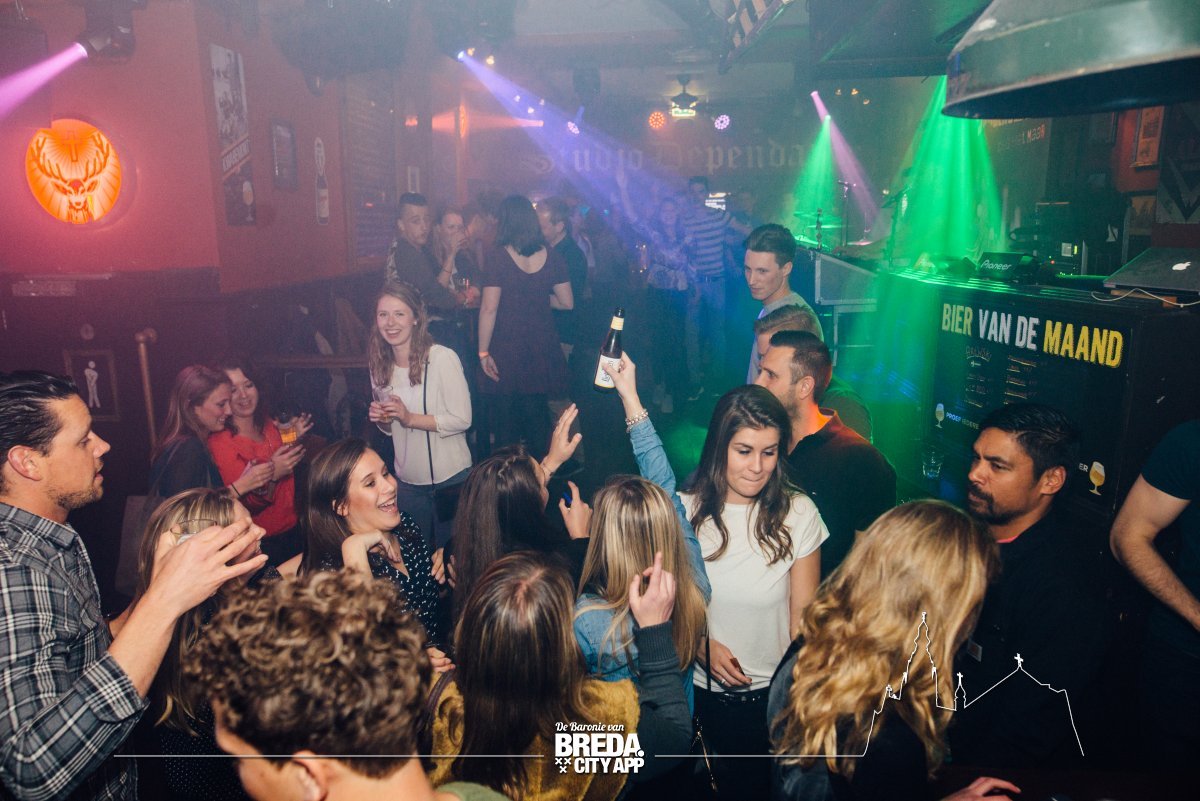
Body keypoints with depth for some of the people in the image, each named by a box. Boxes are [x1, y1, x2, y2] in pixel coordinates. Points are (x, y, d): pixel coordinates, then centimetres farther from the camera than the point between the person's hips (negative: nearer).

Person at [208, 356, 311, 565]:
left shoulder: (269, 426, 2)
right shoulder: (220, 442, -16)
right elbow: (246, 506, -19)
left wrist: (295, 440, 2)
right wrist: (270, 475, -33)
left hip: (292, 530, 6)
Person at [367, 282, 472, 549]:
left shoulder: (443, 358, -16)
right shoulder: (380, 365, 3)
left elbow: (462, 419, -17)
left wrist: (410, 418, -23)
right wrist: (381, 420, -8)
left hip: (451, 478, -5)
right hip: (408, 482, 5)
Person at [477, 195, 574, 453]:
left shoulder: (497, 257, -11)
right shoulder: (551, 256, 0)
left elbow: (489, 308, -14)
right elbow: (566, 303, 3)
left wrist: (483, 351, -8)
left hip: (506, 351, -3)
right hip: (542, 348, 3)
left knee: (507, 419, 9)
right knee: (538, 416, 15)